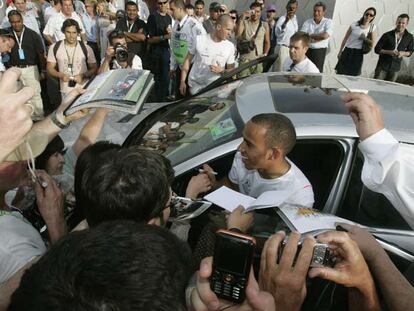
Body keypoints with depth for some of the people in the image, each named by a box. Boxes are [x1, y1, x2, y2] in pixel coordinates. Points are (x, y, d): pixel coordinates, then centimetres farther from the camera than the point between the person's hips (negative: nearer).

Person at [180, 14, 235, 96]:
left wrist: (221, 71, -16)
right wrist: (182, 81, 0)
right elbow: (188, 60, 4)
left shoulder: (230, 46, 1)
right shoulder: (199, 40, -3)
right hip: (195, 86, -1)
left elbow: (231, 69, 7)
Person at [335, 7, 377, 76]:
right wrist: (340, 52, 2)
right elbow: (345, 39, 3)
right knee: (341, 73, -3)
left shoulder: (372, 27, 2)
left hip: (358, 54, 1)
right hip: (348, 51, -1)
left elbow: (372, 43, 3)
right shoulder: (354, 25, -2)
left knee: (353, 75, 0)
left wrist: (365, 38, -12)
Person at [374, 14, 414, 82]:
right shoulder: (387, 35, -7)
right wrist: (389, 52, -20)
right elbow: (377, 49, -5)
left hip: (395, 68, 2)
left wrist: (403, 53, -12)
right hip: (382, 66, -2)